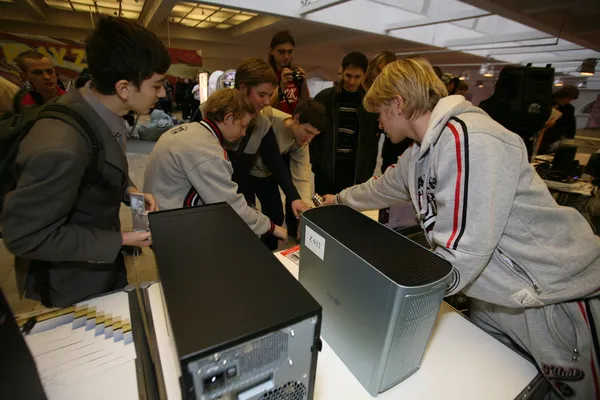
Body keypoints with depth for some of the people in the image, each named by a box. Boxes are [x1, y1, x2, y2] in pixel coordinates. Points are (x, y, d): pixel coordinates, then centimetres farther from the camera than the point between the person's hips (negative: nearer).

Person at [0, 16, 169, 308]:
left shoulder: (96, 111, -11)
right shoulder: (61, 148, -38)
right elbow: (25, 237, -27)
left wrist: (128, 190, -8)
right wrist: (120, 241, -24)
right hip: (75, 285, -7)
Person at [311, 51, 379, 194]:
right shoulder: (324, 97, 1)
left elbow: (374, 139, 7)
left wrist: (368, 171, 0)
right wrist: (316, 162, -1)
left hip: (356, 175, 1)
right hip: (326, 172, 0)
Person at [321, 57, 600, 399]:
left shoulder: (469, 139, -27)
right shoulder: (423, 152, 1)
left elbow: (459, 255, -30)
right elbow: (383, 187, 20)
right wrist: (340, 199, 34)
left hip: (558, 302, -8)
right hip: (498, 298, 8)